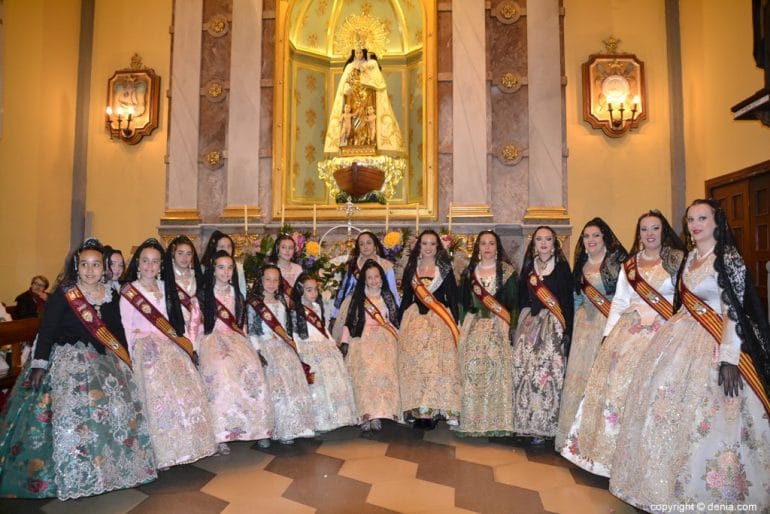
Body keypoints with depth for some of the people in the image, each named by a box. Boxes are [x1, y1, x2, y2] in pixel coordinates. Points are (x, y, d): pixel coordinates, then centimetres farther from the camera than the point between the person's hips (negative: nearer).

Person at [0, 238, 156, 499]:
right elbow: (46, 329, -8)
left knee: (119, 404, -2)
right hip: (67, 357, -4)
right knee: (71, 407, -15)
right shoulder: (63, 294, -6)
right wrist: (39, 364, -14)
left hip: (102, 358, 4)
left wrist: (125, 360, 11)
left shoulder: (111, 295, 6)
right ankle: (70, 474, 1)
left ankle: (109, 464, 15)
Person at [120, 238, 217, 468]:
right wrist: (135, 353, -8)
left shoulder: (166, 287, 17)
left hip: (171, 346, 4)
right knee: (161, 392, -19)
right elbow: (127, 328, 1)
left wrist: (181, 342, 3)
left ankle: (186, 445, -3)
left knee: (188, 388, -11)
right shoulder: (129, 291, 5)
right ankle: (164, 452, -12)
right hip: (146, 347, -4)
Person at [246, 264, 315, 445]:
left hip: (285, 348, 5)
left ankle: (286, 431, 3)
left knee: (291, 387, -6)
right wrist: (258, 351, -15)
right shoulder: (254, 303, 1)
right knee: (270, 389, -15)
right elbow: (252, 330, -5)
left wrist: (293, 348, 12)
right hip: (266, 347, -4)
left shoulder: (281, 302, 16)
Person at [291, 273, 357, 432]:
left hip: (325, 346, 7)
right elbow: (295, 334, -8)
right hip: (308, 348, -7)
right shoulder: (296, 310, -4)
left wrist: (332, 342, 16)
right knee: (317, 380, -15)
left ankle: (336, 416, 8)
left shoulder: (317, 307, 18)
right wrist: (299, 352, -15)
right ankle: (319, 421, -7)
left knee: (336, 377, -1)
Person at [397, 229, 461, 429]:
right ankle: (418, 411, 6)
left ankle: (434, 410, 0)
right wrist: (400, 321, 9)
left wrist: (454, 323, -4)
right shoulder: (411, 268, 12)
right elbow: (406, 296, 14)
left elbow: (452, 297, 3)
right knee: (414, 365, -2)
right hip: (414, 319, 2)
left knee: (438, 364, -8)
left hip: (440, 320, -2)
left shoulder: (445, 268, 6)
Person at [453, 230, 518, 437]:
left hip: (497, 326, -2)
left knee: (496, 370, -10)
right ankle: (472, 421, 3)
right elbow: (462, 301, 13)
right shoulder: (469, 271, 13)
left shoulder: (507, 271, 5)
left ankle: (495, 422, -1)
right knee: (471, 370, -5)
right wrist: (462, 326, 4)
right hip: (473, 326, 2)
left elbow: (512, 301, 0)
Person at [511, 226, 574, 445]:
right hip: (529, 324, 4)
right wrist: (520, 324, 7)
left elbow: (568, 300, -3)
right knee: (525, 371, -1)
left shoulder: (562, 267, 2)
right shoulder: (528, 267, 13)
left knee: (548, 371, -10)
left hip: (552, 325, -4)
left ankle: (545, 425, 2)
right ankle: (528, 423, 11)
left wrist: (566, 329, -10)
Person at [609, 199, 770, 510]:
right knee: (670, 407, 12)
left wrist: (729, 357, -22)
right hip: (681, 335, 8)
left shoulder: (729, 258, -11)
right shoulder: (690, 257, 11)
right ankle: (670, 482, 28)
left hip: (713, 343, -8)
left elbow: (735, 311, -17)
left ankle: (710, 493, 16)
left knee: (707, 418, -4)